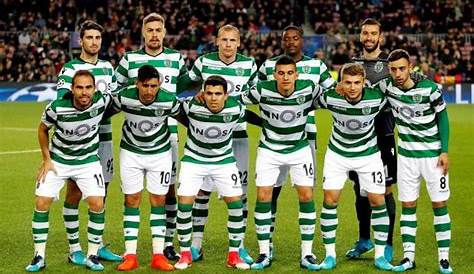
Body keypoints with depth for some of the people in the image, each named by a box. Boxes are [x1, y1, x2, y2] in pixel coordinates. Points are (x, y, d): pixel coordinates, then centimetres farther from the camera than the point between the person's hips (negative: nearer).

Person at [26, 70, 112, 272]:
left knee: (97, 204, -11)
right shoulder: (57, 107, -24)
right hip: (58, 160, 0)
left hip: (88, 160, 1)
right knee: (42, 203, -7)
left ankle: (92, 255, 4)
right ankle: (39, 257, 4)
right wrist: (46, 160, -3)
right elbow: (43, 129, -3)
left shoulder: (102, 101, -23)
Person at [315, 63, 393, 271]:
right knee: (330, 199, -7)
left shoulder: (377, 98, -23)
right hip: (337, 153, 0)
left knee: (378, 201, -3)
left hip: (368, 153, 0)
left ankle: (380, 256, 9)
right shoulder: (330, 97, -22)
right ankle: (330, 255, 4)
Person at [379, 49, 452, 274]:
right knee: (407, 205, 4)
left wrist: (444, 151, -7)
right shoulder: (387, 87, -9)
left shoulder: (429, 89, -16)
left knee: (440, 205, 0)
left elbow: (442, 117, -4)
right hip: (406, 155, 3)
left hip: (433, 154, -3)